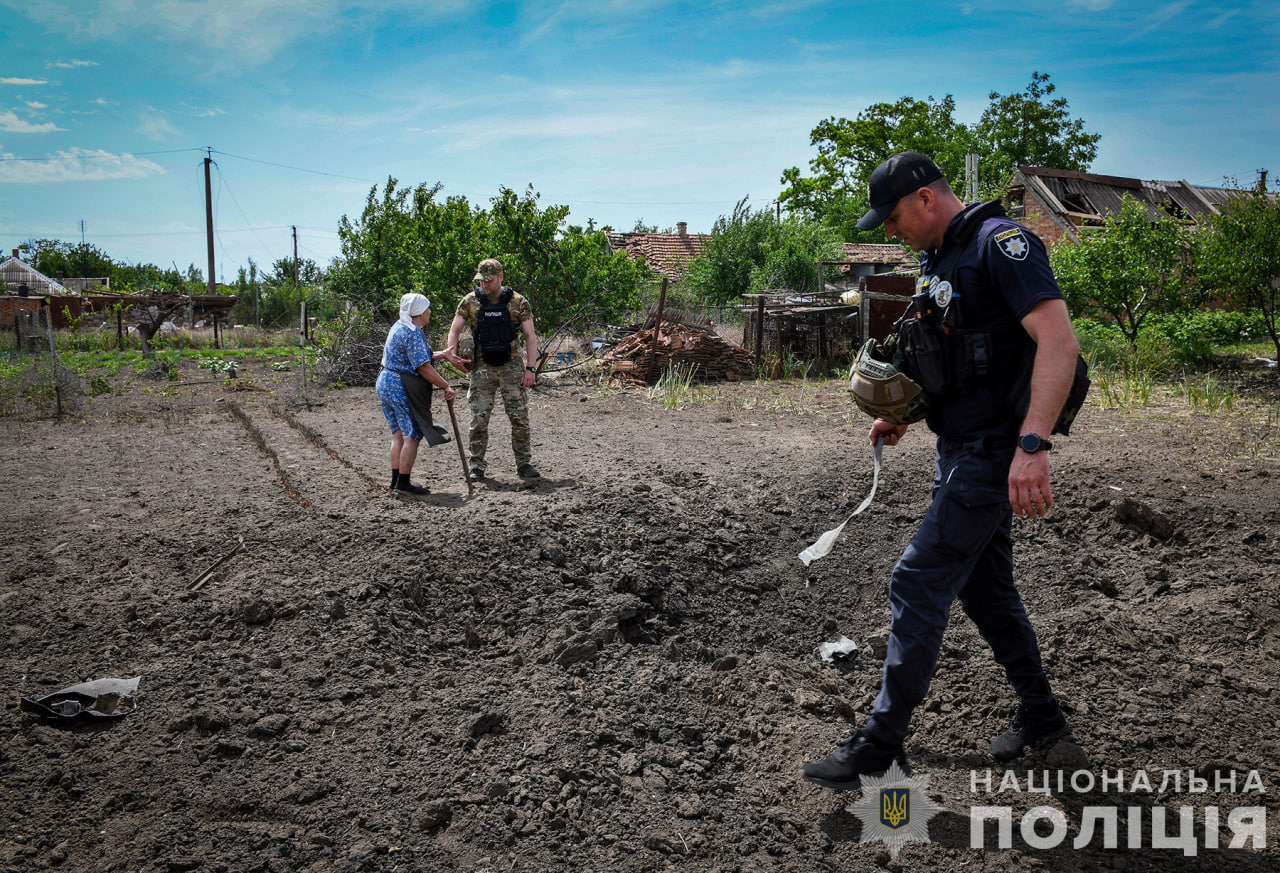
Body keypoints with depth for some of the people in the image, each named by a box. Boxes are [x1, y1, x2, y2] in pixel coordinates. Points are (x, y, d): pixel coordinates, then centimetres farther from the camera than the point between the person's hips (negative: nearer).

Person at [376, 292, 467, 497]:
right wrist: (446, 387, -13)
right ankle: (403, 483, -1)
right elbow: (424, 367, -20)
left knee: (399, 433, 14)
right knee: (412, 435, -3)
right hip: (403, 388, -10)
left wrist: (443, 355, 21)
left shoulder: (399, 327, 15)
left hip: (386, 382, 10)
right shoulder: (413, 333, -17)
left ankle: (395, 480, 16)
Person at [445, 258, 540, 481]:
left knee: (520, 417, 0)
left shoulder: (517, 302, -1)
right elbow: (454, 331, 5)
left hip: (511, 366, 0)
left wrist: (531, 368, -7)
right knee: (479, 419, -1)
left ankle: (524, 464, 11)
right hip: (482, 368, 1)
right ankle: (477, 466, 10)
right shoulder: (469, 301, 2)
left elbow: (531, 336, 1)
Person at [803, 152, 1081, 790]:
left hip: (991, 455, -10)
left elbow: (1059, 342, -27)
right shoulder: (937, 258, 14)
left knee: (918, 587, -8)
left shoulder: (1003, 243, -16)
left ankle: (880, 745, 2)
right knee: (985, 588, 17)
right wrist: (902, 414, 18)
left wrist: (1033, 444, -36)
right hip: (958, 447, 10)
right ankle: (1040, 715, 32)